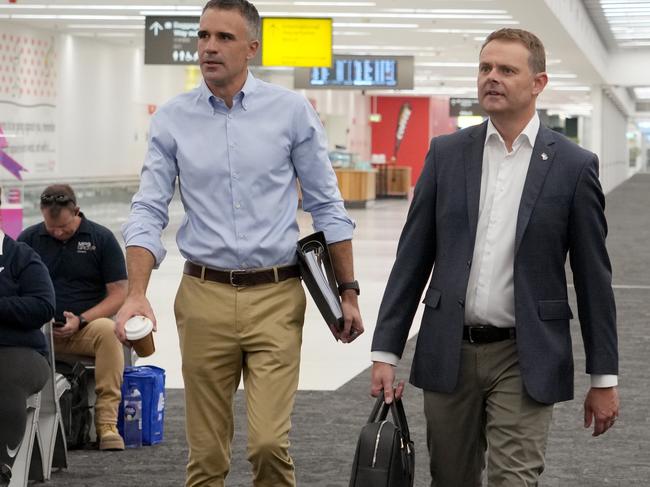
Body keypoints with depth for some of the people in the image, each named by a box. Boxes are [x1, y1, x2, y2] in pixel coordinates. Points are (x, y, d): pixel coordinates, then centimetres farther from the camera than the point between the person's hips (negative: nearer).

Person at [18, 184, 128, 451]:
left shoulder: (102, 238, 4)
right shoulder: (29, 238, 10)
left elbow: (118, 294, 2)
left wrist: (81, 320, -11)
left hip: (86, 330, -1)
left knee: (108, 331, -37)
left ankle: (107, 423, -34)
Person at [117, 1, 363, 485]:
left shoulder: (292, 111, 0)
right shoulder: (173, 119, 3)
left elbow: (327, 207, 6)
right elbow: (149, 212, 1)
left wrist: (348, 291, 5)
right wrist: (137, 294, -12)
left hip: (275, 297, -1)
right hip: (204, 297, 2)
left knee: (269, 442, -12)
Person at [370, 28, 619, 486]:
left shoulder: (574, 166, -2)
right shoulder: (446, 153, 4)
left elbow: (593, 277, 0)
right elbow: (412, 258, 5)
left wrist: (604, 378, 1)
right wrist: (385, 352, 0)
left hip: (524, 359, -3)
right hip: (449, 353, 3)